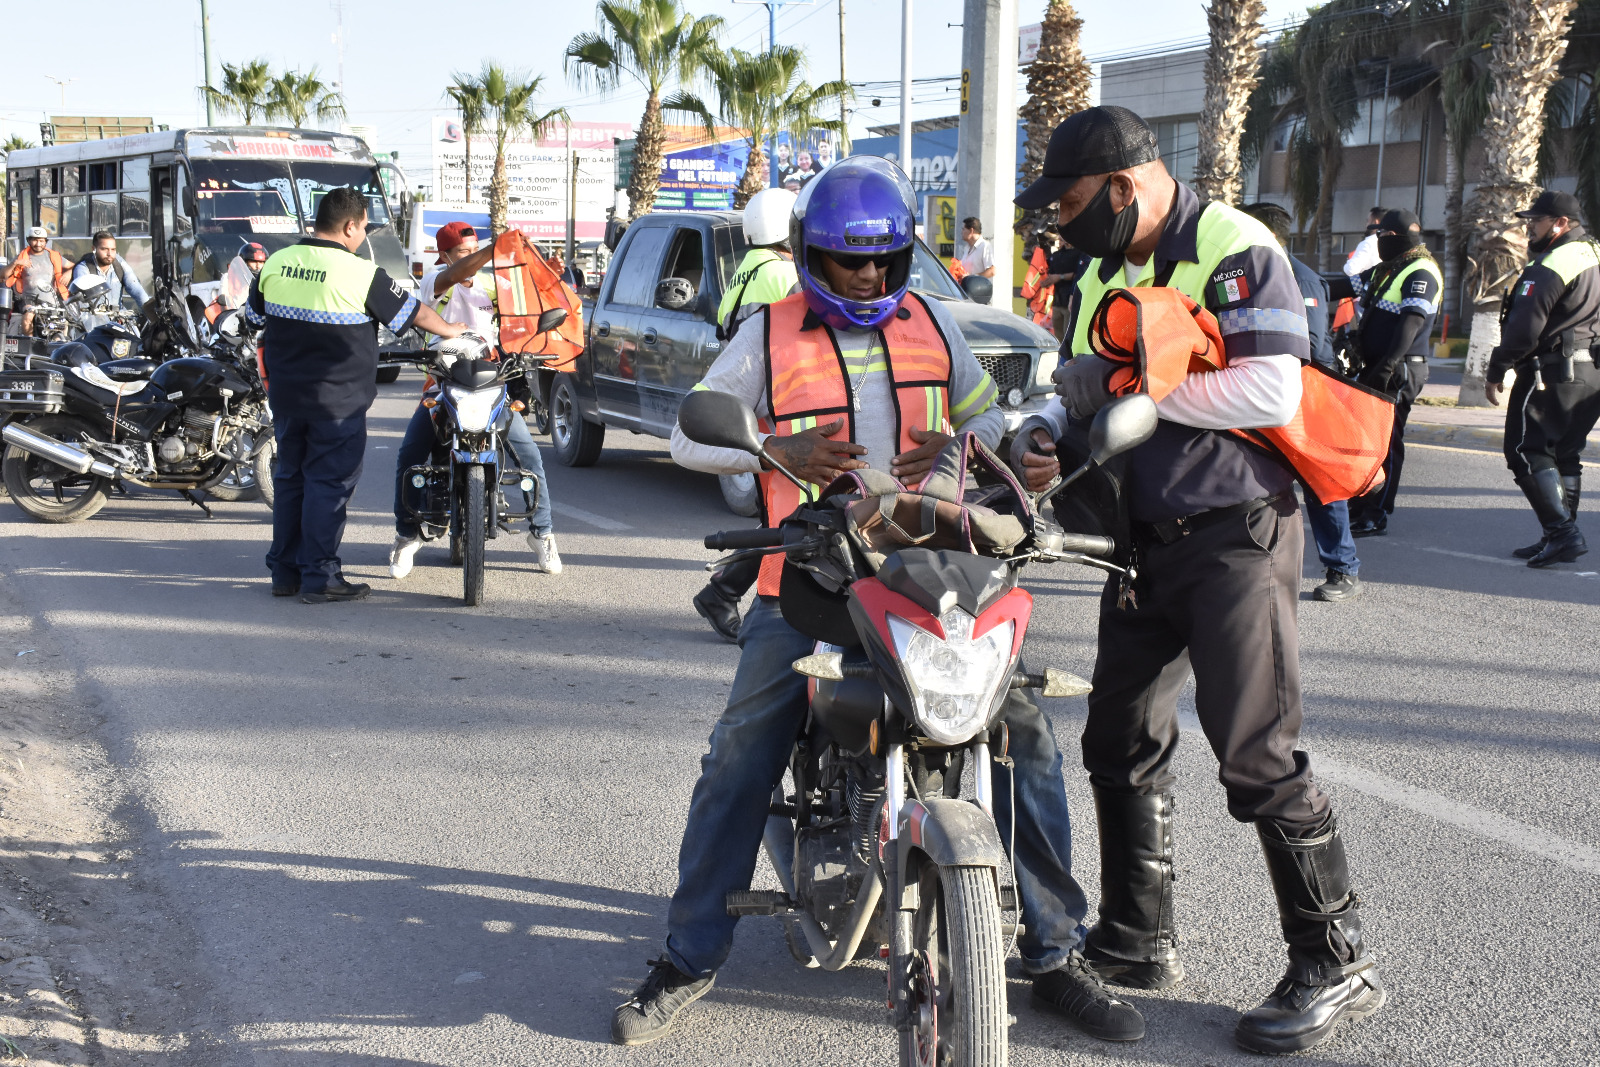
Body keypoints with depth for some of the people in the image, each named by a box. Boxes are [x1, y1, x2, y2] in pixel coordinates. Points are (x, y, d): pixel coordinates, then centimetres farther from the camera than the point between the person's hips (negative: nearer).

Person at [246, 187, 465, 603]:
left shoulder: (275, 263, 2)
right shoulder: (361, 273, -14)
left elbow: (254, 316, 14)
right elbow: (413, 312, -4)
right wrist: (451, 331, 15)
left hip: (286, 396, 6)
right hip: (338, 400, -6)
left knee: (290, 478, 15)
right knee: (329, 483, 0)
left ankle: (285, 572, 20)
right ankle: (320, 578, 1)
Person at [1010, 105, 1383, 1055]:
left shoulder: (1236, 250, -13)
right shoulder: (1104, 276, 14)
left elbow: (1273, 391, -24)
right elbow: (1086, 389, 18)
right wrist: (1044, 434, -5)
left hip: (1235, 538, -9)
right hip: (1146, 541, 9)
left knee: (1258, 756, -9)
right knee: (1122, 744, 13)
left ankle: (1337, 963, 3)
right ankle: (1137, 939, 27)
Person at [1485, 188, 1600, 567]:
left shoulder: (1551, 267, -15)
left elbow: (1524, 327, -19)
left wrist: (1495, 372, -11)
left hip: (1552, 373, -10)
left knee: (1527, 451, -7)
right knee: (1564, 454, 15)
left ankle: (1562, 532, -14)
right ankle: (1561, 536, 19)